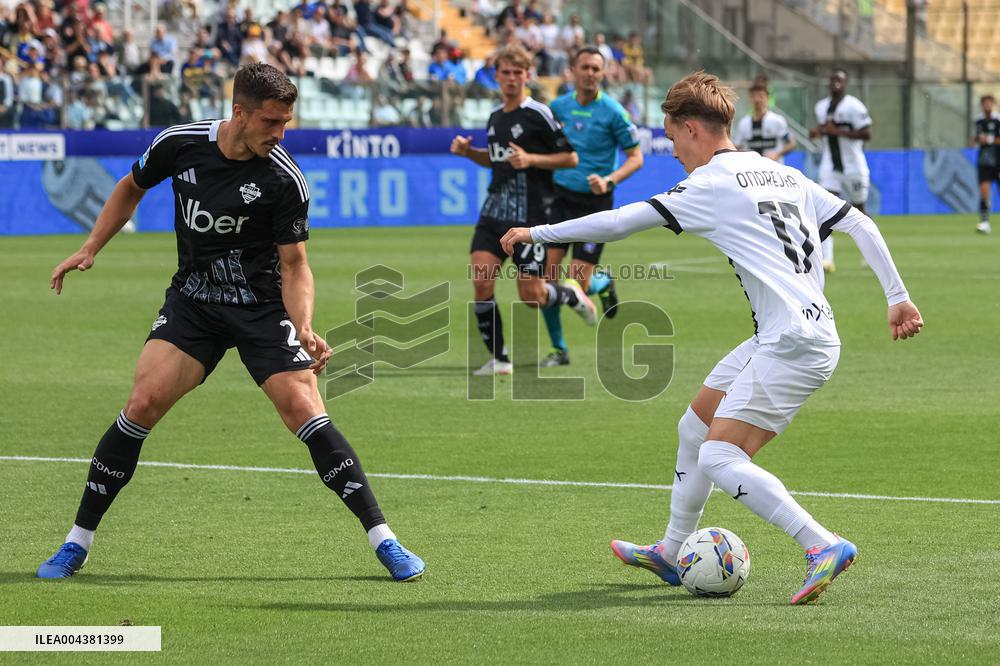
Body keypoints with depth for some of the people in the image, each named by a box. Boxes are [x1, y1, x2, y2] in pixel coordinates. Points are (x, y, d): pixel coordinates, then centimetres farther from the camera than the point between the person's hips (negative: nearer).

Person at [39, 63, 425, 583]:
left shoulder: (285, 180, -17)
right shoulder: (178, 145, -9)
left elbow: (294, 266, -10)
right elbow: (131, 189, 12)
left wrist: (304, 329, -26)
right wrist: (90, 249, 6)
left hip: (262, 305, -2)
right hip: (191, 300, 2)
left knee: (303, 410, -16)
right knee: (144, 402, -14)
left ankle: (382, 540, -6)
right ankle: (77, 543, -2)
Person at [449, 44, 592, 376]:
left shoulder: (538, 115, -8)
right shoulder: (495, 117, 13)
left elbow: (570, 158, -7)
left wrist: (531, 159, -19)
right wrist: (469, 152, 11)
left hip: (529, 215, -6)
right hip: (494, 210, 6)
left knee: (532, 296, -4)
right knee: (481, 281, -9)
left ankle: (574, 296, 30)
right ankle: (499, 359, 1)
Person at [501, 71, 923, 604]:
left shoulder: (712, 185, -7)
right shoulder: (785, 176, 16)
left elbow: (619, 222, -7)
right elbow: (860, 225, 13)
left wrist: (536, 233, 4)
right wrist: (897, 298, 17)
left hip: (793, 344, -10)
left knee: (719, 458, -14)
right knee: (696, 424, 20)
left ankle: (824, 547, -20)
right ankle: (671, 554, 32)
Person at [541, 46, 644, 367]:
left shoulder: (612, 112, -9)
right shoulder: (558, 107, 4)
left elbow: (636, 157, -5)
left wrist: (609, 180, -20)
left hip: (594, 202, -4)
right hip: (561, 196, 4)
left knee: (578, 286, -7)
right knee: (546, 274, -7)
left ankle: (603, 282, 31)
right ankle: (558, 349, 7)